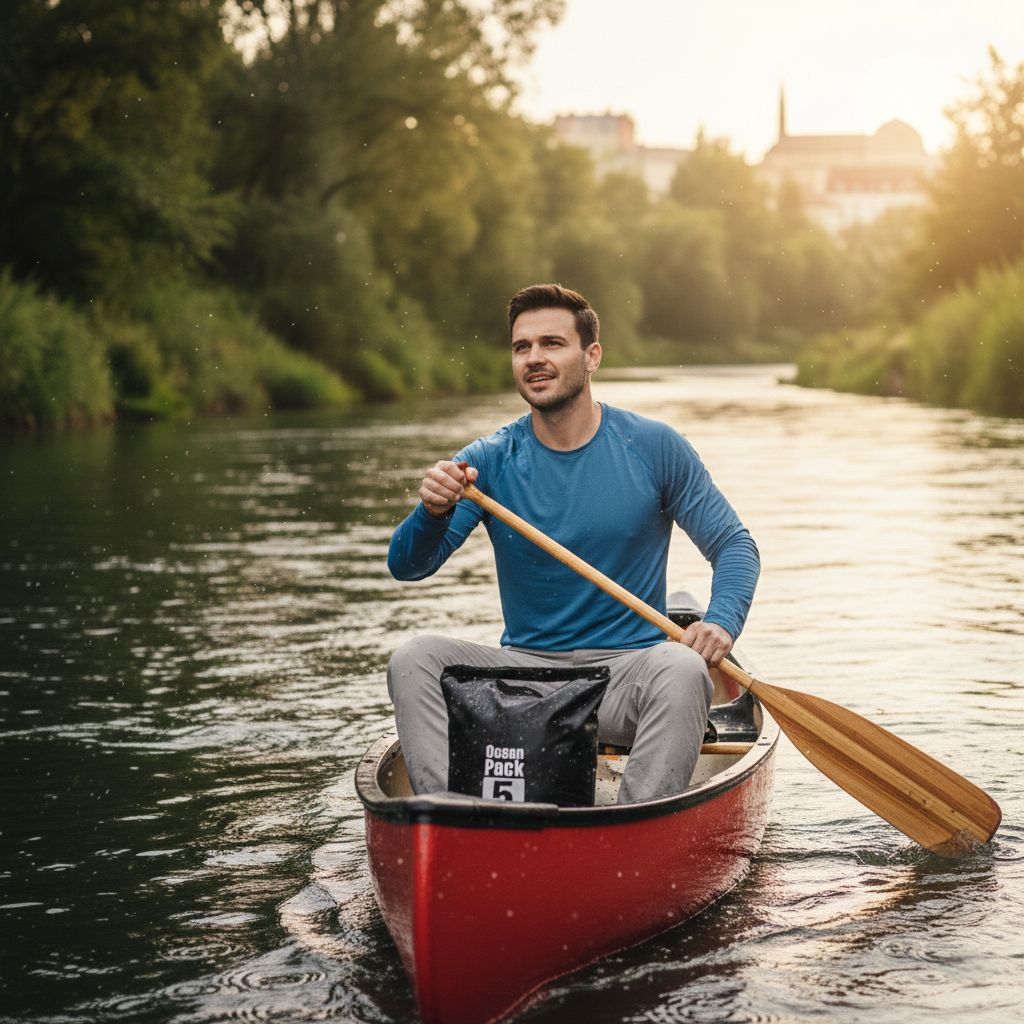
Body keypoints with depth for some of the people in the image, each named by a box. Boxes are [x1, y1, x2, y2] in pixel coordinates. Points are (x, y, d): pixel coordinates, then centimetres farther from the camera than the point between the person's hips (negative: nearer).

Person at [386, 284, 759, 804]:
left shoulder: (653, 447, 0)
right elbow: (406, 565, -4)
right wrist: (433, 512, -27)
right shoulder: (490, 461, 2)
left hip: (626, 669, -2)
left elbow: (735, 546, 4)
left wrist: (721, 623, -17)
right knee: (414, 658, -22)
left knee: (682, 669, -34)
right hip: (521, 667, 2)